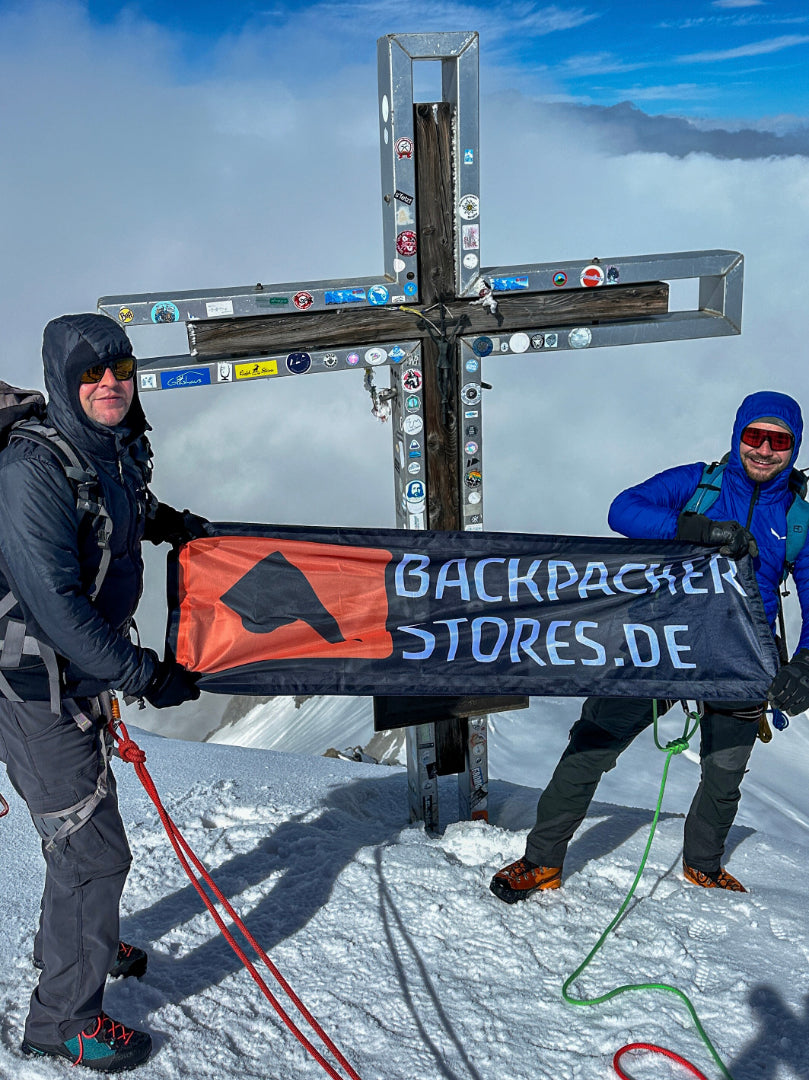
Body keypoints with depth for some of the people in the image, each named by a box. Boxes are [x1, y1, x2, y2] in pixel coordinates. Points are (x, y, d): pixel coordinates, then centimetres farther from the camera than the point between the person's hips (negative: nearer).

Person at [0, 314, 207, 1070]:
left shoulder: (118, 449, 1)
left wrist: (163, 520, 16)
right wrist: (145, 674, -25)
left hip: (79, 677, 9)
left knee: (86, 825, 24)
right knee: (93, 848, -1)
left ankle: (68, 944, 50)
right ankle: (63, 1018, 21)